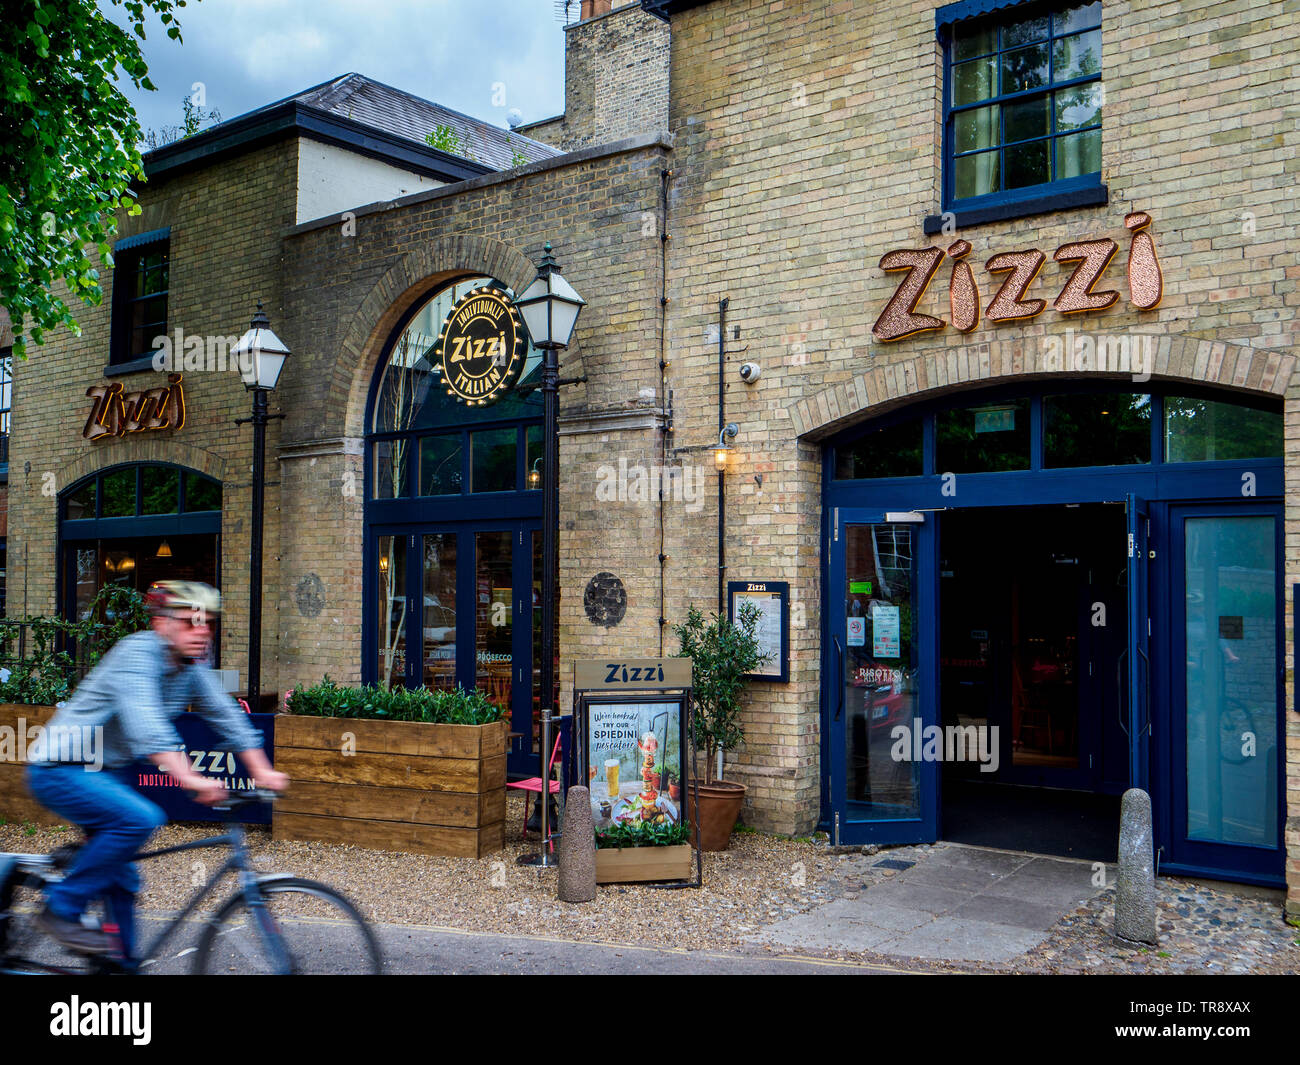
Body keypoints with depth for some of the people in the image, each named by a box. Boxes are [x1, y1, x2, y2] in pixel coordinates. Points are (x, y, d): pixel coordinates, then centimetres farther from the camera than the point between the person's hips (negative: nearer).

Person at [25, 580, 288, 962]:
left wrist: (262, 771, -11)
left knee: (121, 879, 10)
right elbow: (145, 723, -38)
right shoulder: (137, 653, -24)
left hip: (109, 772, 8)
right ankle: (60, 910, -14)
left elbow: (227, 715, 0)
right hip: (62, 770, -8)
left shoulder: (192, 666, 0)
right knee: (141, 818, -29)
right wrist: (190, 779, -49)